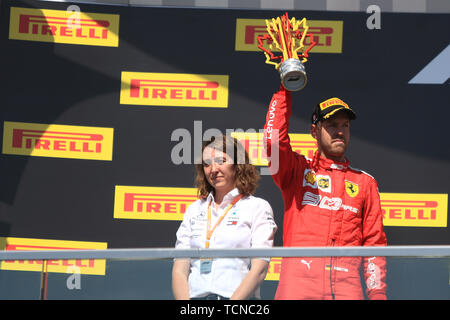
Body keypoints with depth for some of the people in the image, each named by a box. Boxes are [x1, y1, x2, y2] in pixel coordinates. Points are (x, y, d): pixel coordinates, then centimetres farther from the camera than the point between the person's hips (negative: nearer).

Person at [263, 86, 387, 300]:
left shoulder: (365, 182, 19)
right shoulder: (297, 170, 15)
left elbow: (374, 243, 14)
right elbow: (273, 139, -6)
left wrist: (378, 293, 4)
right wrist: (285, 90, -2)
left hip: (346, 281, 2)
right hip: (299, 276, -2)